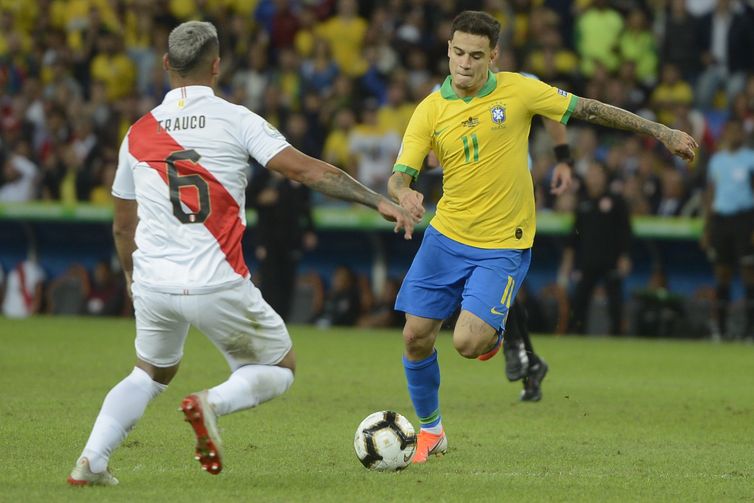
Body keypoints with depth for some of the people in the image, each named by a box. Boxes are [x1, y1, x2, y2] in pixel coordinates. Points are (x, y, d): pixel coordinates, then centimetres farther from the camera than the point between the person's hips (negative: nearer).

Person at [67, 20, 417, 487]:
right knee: (279, 369, 16)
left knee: (151, 374, 28)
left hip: (154, 285, 4)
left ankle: (91, 461, 10)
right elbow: (305, 169, -13)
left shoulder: (138, 133, 8)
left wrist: (134, 276, 35)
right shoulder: (236, 120, -4)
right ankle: (213, 403, -15)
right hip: (218, 285, -4)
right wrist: (379, 201, -12)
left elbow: (123, 226, 18)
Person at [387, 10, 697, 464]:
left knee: (469, 342, -19)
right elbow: (399, 175, -8)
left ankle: (492, 331, 19)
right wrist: (403, 193, -34)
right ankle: (430, 430, 23)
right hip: (445, 238, 3)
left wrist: (663, 132, 3)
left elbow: (589, 109, 1)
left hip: (502, 247, -3)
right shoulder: (430, 110, -4)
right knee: (416, 336, -1)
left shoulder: (518, 91, -8)